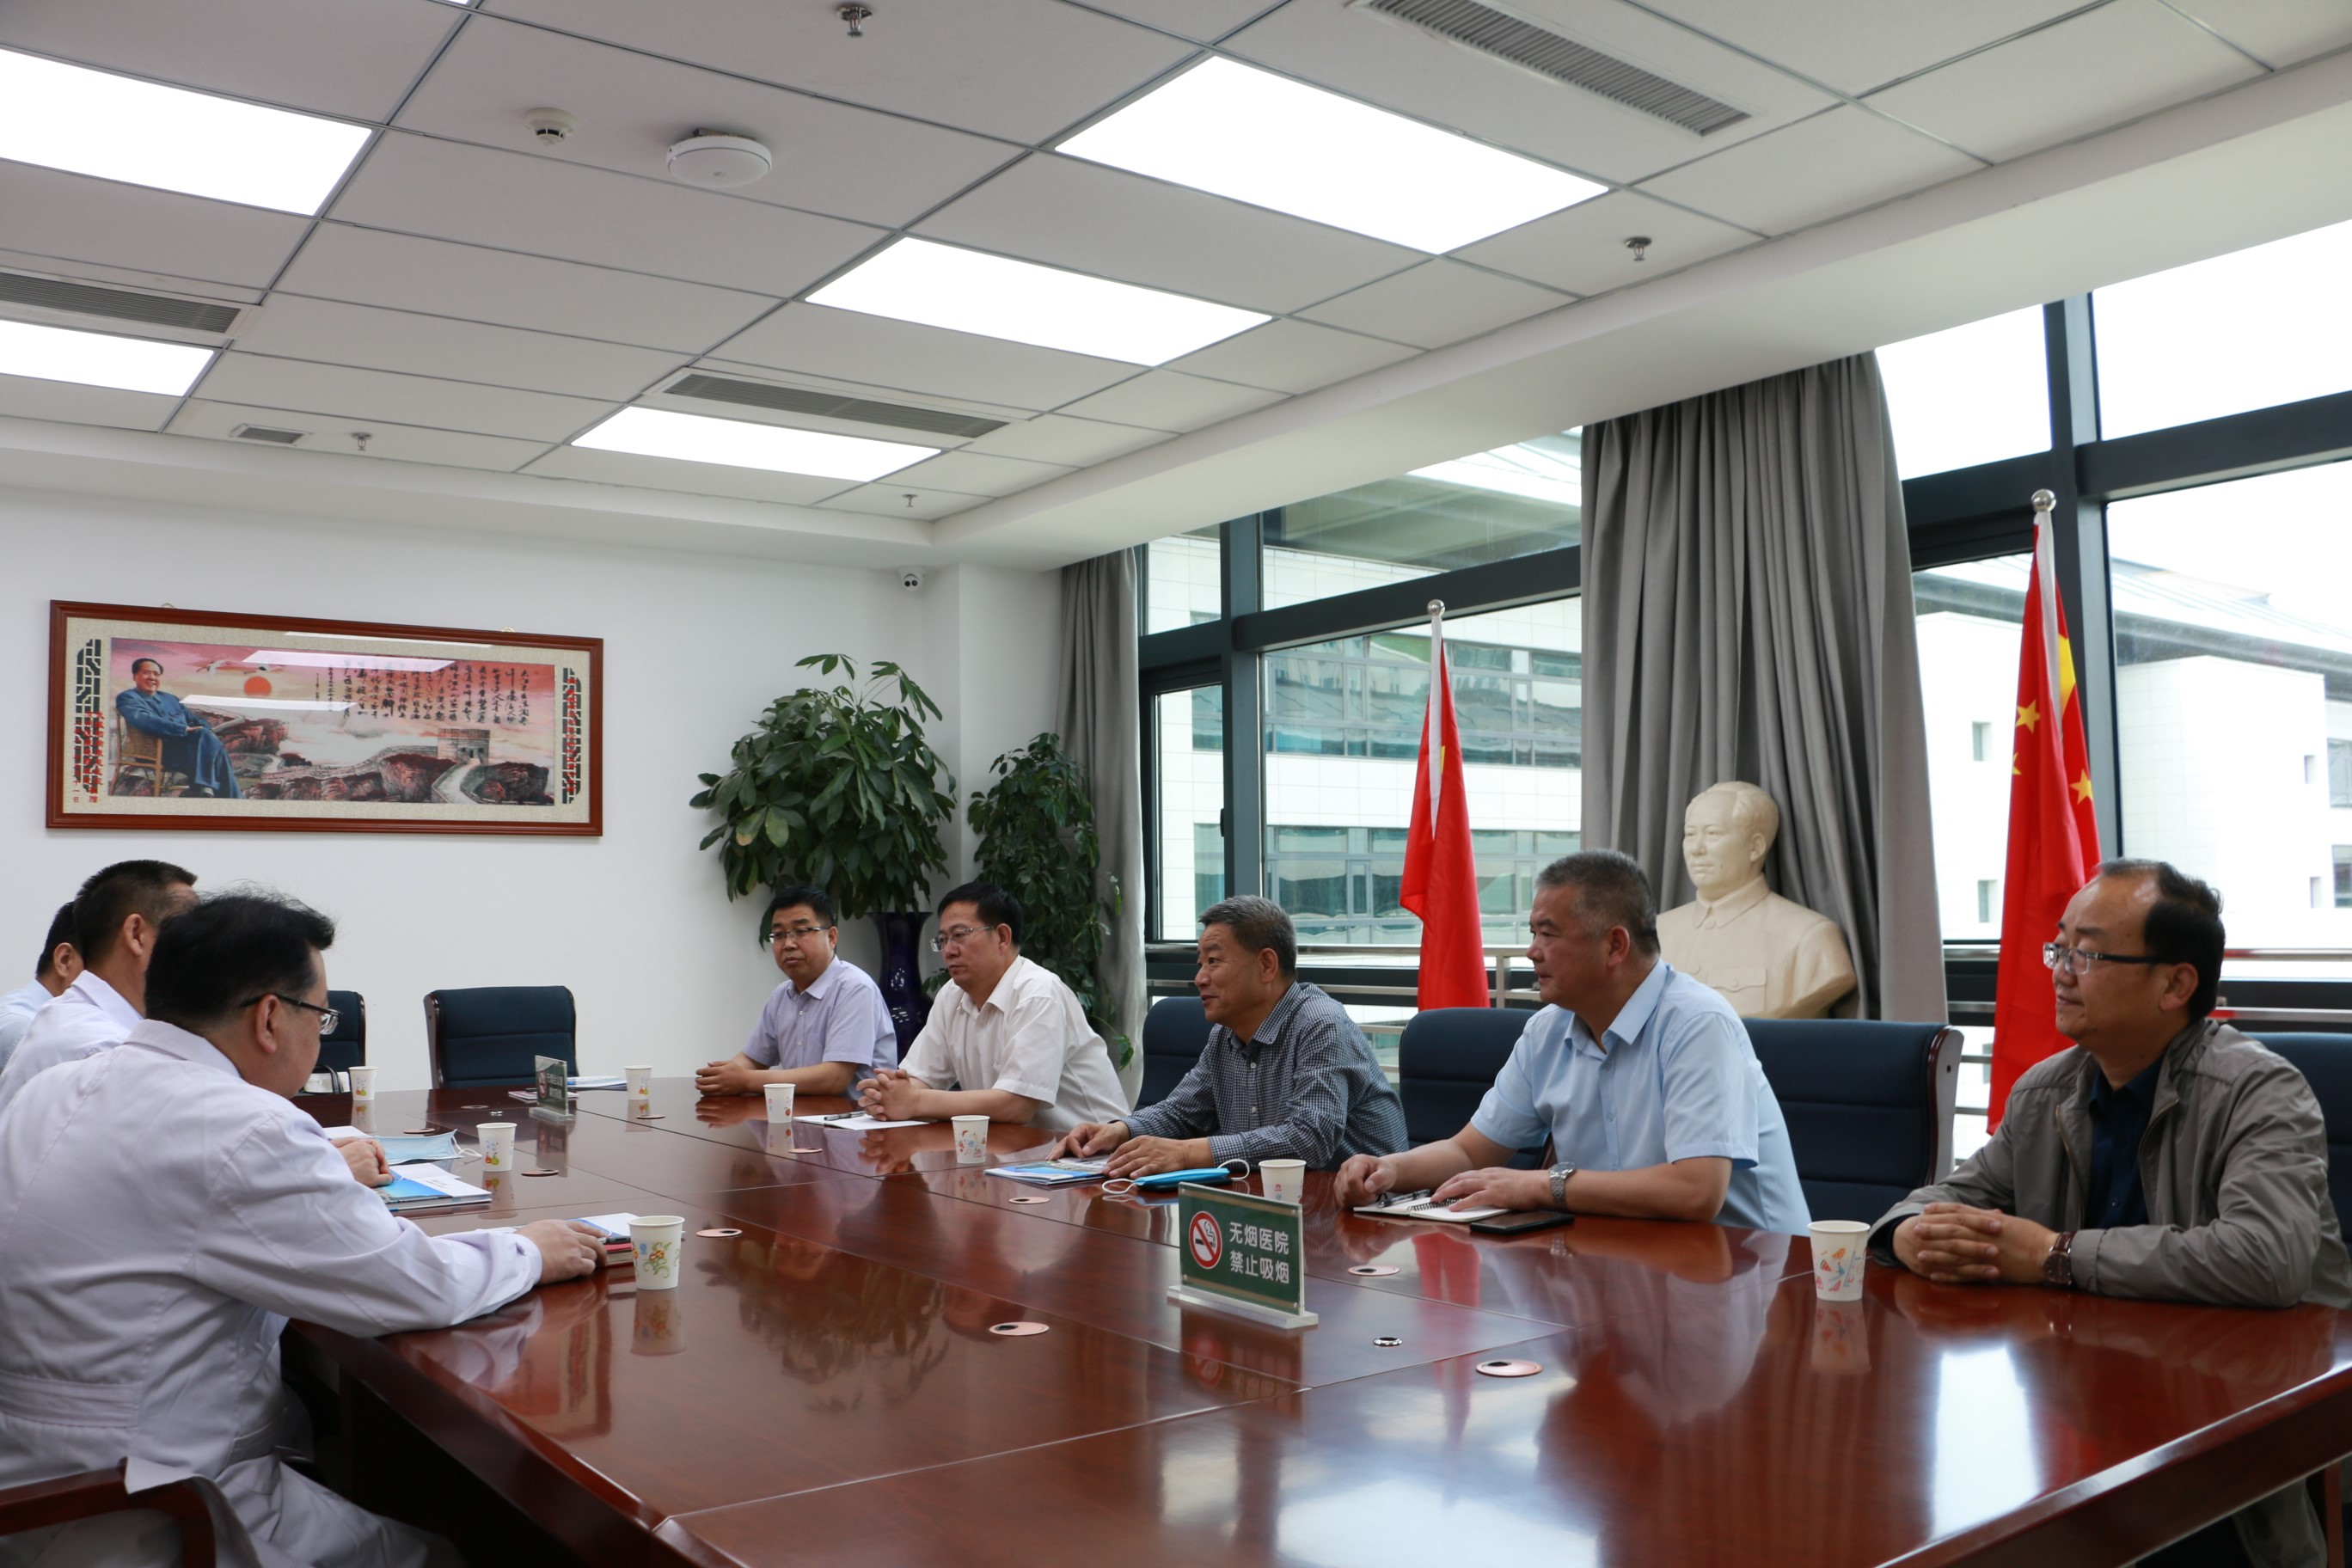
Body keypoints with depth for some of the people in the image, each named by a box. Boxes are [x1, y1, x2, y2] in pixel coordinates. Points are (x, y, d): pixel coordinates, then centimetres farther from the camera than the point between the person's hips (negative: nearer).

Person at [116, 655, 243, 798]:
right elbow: (145, 721, -12)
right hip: (158, 752, -7)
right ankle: (203, 789, -37)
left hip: (189, 745, 7)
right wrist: (185, 729, -20)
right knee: (204, 736, -31)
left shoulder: (170, 699, 32)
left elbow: (195, 720, 25)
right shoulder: (127, 698, 8)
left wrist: (207, 732, -2)